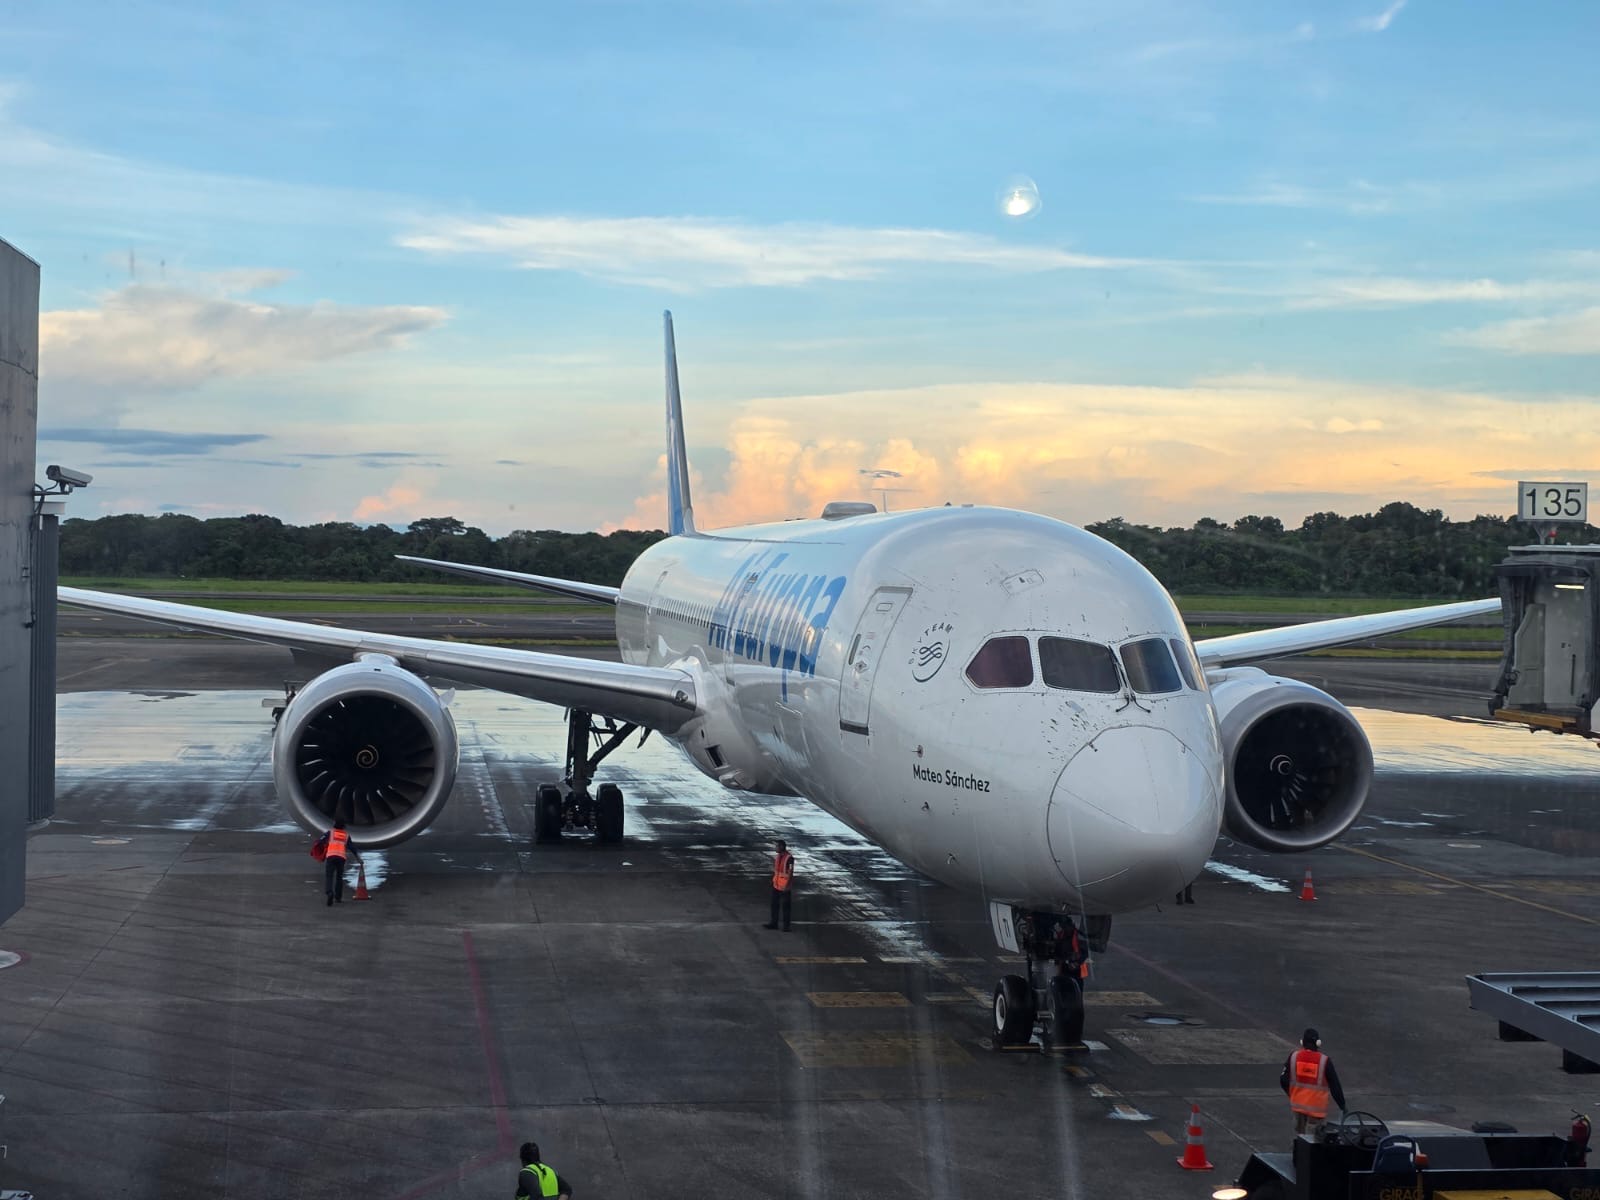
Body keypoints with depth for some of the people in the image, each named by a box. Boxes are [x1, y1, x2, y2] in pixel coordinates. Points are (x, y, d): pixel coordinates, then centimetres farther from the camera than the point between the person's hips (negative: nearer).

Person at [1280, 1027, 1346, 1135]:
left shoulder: (1294, 1057, -4)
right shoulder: (1325, 1061, -12)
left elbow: (1284, 1080, 1)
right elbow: (1335, 1085, -7)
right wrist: (1342, 1106, 2)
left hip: (1298, 1104, 3)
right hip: (1316, 1107, -3)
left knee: (1300, 1134, 20)